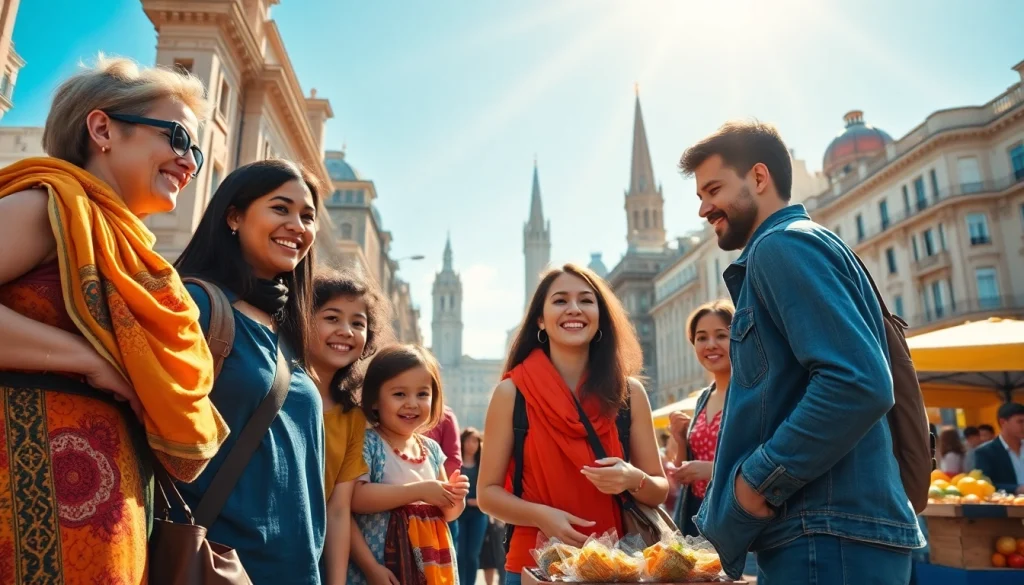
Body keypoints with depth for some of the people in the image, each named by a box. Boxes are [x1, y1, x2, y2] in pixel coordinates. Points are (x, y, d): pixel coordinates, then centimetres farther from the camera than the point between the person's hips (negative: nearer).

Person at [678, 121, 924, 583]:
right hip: (824, 530, 10)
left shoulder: (783, 244, -12)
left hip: (828, 535, -10)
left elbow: (859, 384, -25)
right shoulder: (796, 244, 19)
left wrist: (760, 476, -17)